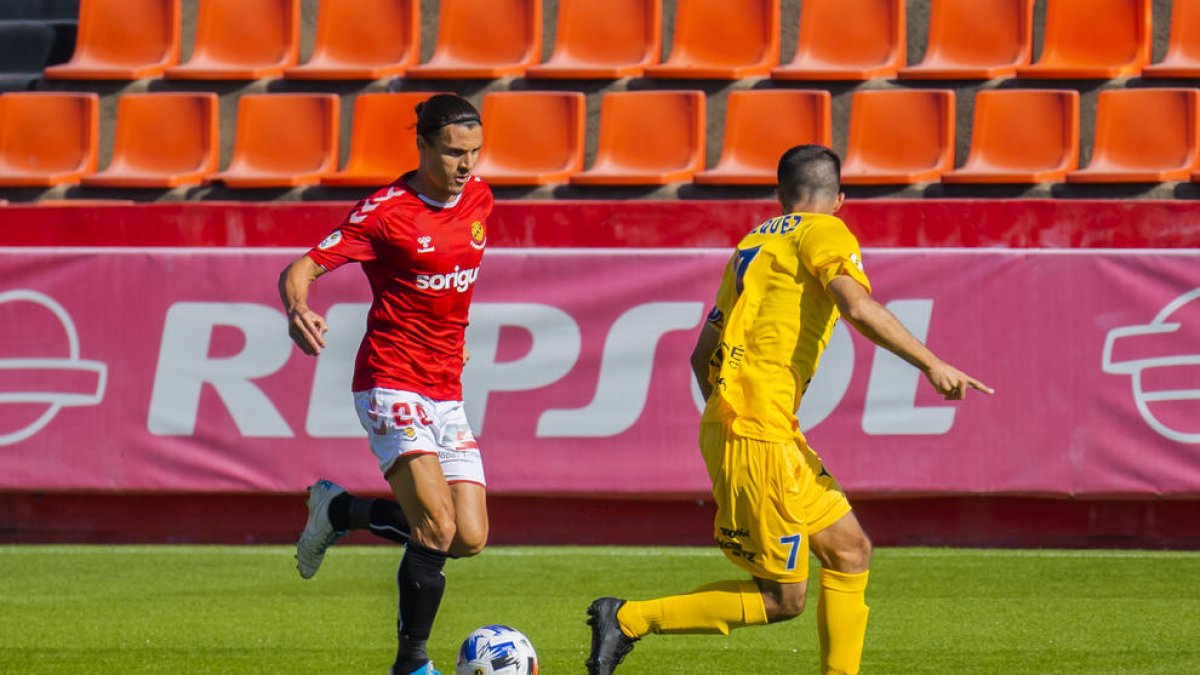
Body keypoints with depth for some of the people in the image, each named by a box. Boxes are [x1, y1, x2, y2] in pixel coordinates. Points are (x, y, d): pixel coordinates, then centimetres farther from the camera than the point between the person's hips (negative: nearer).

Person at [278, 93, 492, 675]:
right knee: (437, 529, -21)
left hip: (446, 393, 7)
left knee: (470, 540, -2)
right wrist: (298, 310, -36)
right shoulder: (386, 211, -12)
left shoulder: (478, 199, 8)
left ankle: (338, 509, 21)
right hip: (391, 383, -7)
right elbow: (300, 269, -16)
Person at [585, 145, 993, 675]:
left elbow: (702, 356, 22)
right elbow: (858, 307, -21)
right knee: (781, 600, -4)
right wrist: (931, 364, -19)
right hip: (761, 436, -9)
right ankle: (629, 619, -2)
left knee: (849, 550, 11)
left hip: (728, 426, 9)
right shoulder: (822, 233, -1)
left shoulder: (752, 244, 21)